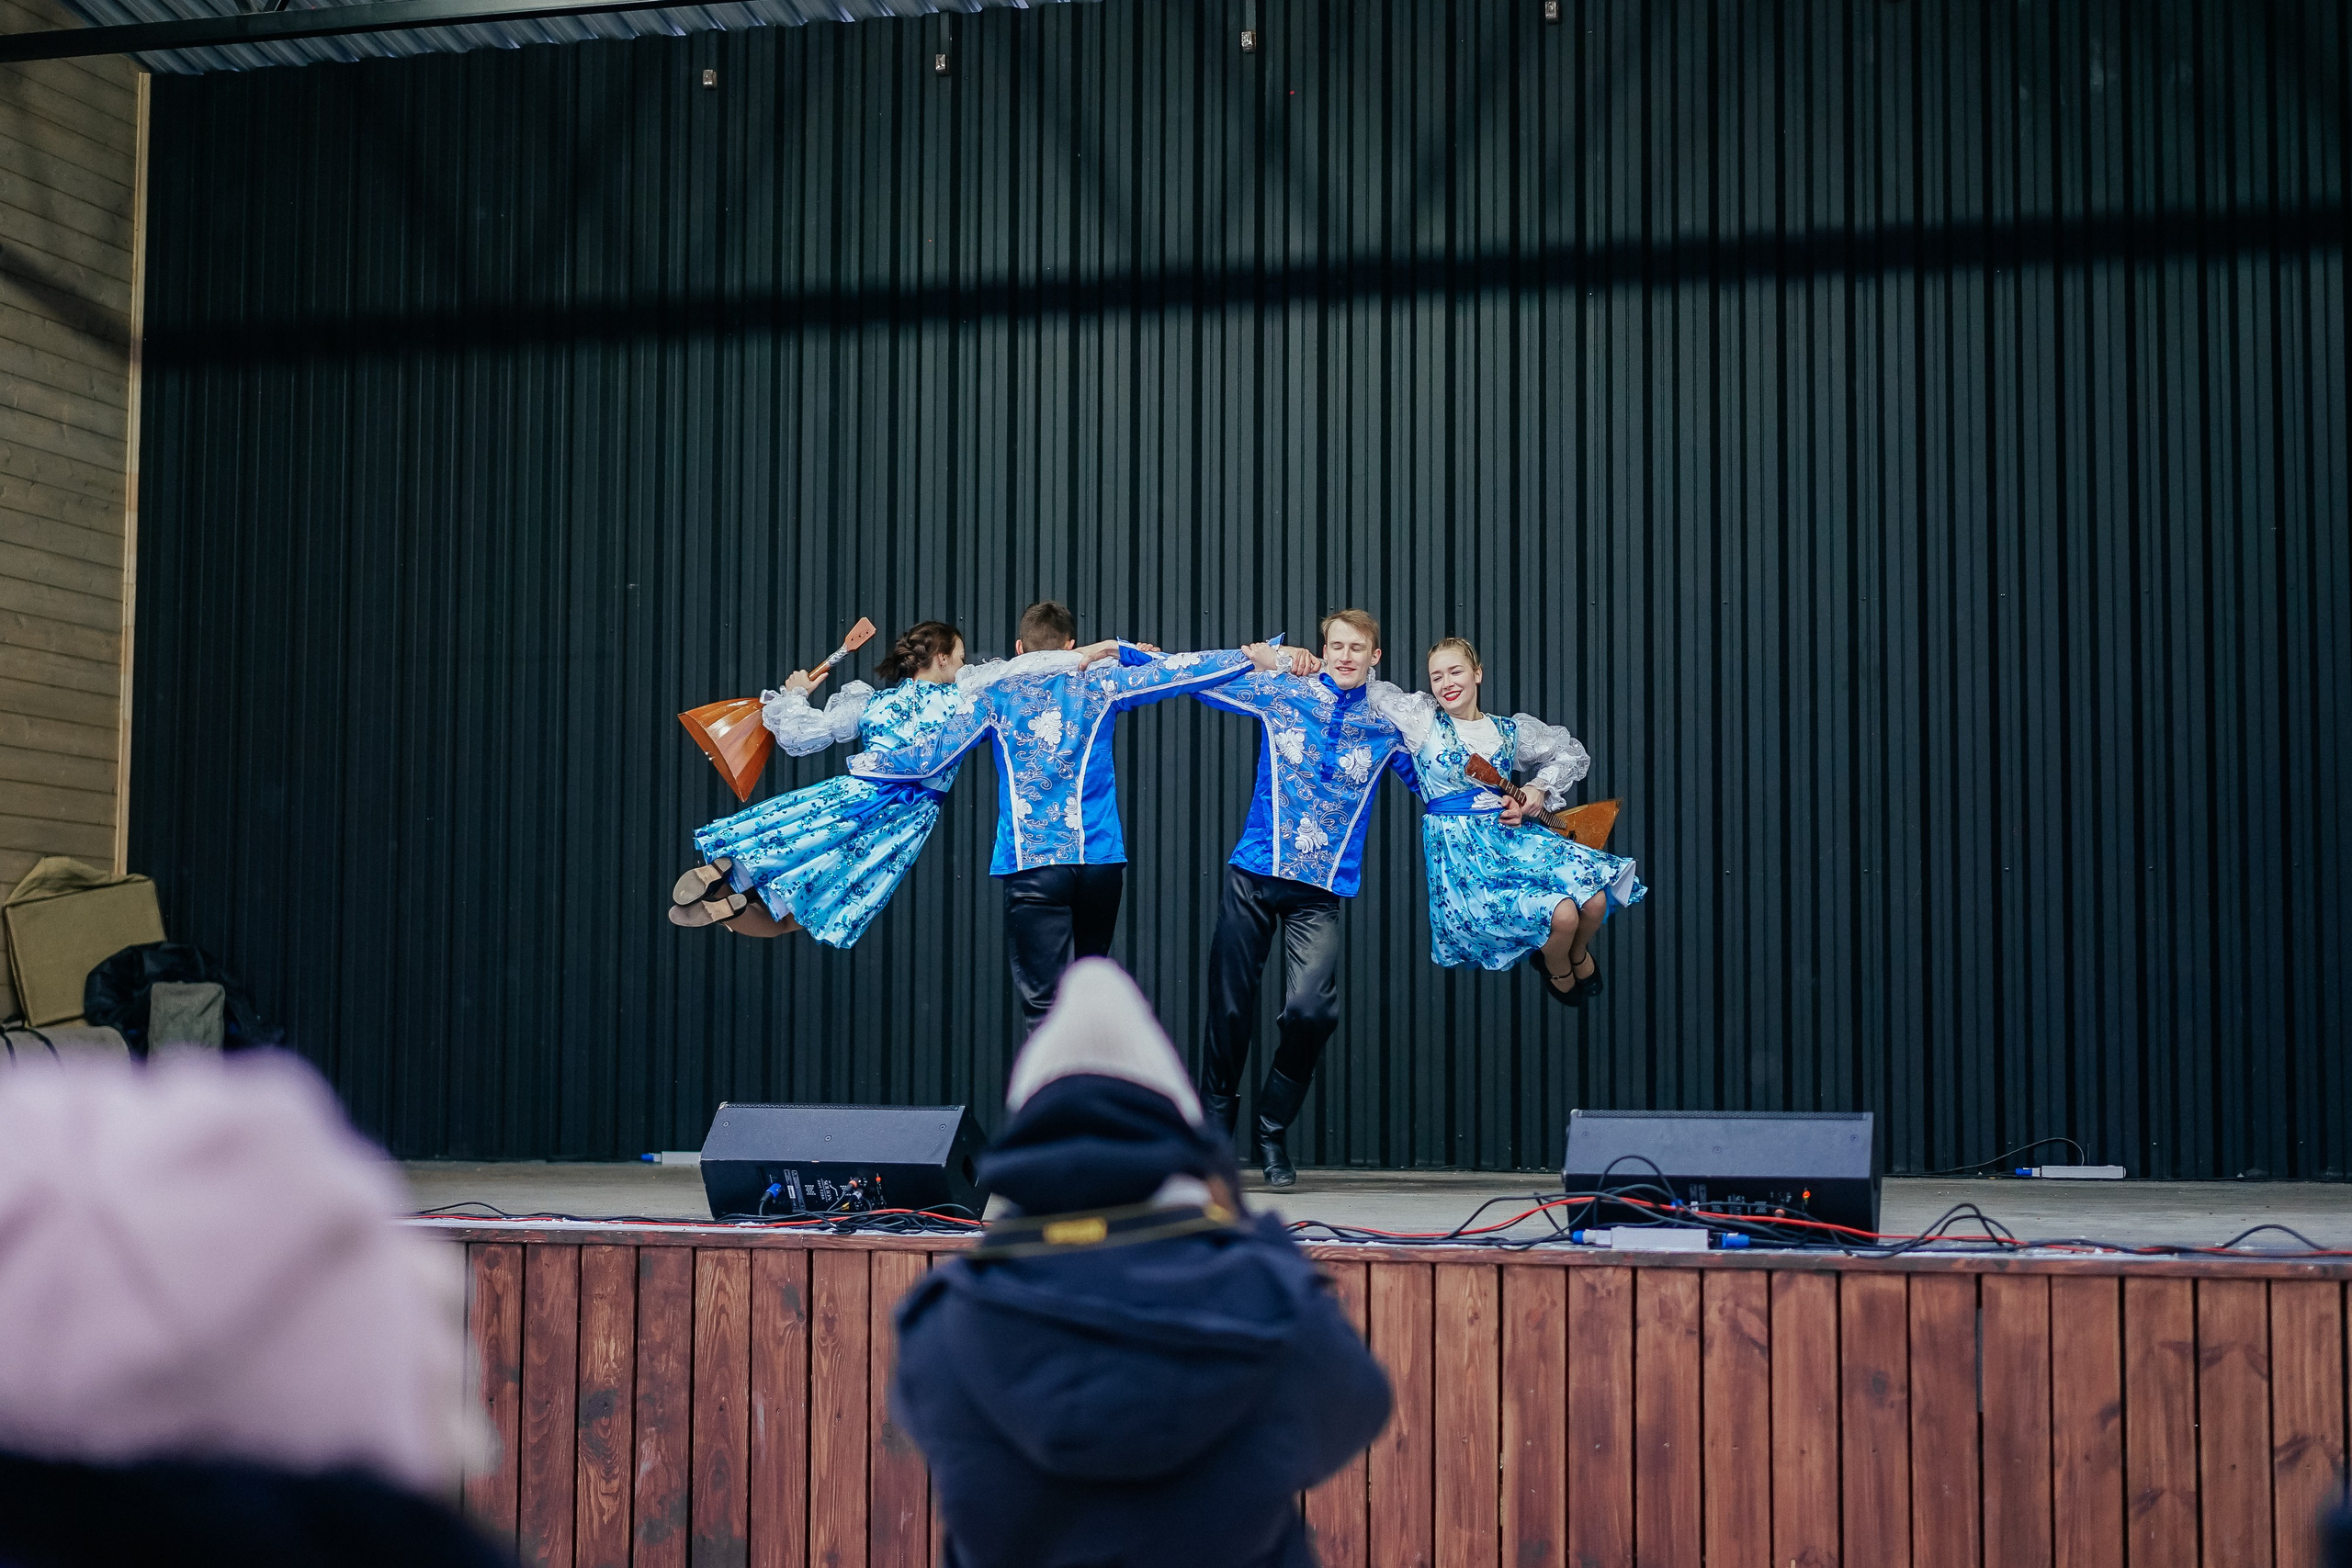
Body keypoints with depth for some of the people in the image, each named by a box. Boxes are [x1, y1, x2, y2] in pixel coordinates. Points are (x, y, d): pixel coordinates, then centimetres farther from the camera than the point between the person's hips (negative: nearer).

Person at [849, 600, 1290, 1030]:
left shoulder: (995, 697, 7)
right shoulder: (1099, 683, 10)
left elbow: (927, 756, 5)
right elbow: (1174, 670, 10)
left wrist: (855, 762, 19)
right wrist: (1250, 656, 19)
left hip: (1031, 864, -2)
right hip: (1101, 859, 2)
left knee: (1044, 1000, -7)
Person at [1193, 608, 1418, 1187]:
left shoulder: (1389, 726, 9)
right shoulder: (1282, 694, 7)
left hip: (1321, 889, 0)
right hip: (1253, 876, 0)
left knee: (1312, 1009, -17)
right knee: (1230, 1007, 2)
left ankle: (1273, 1131, 4)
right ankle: (1216, 1123, 22)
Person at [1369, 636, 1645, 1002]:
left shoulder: (1510, 731, 9)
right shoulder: (1422, 718, 2)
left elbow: (1572, 753, 22)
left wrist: (1540, 788, 7)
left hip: (1512, 834, 4)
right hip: (1459, 848, -4)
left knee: (1595, 899, -17)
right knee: (1561, 913, -24)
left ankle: (1579, 955, 18)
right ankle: (1557, 972, 11)